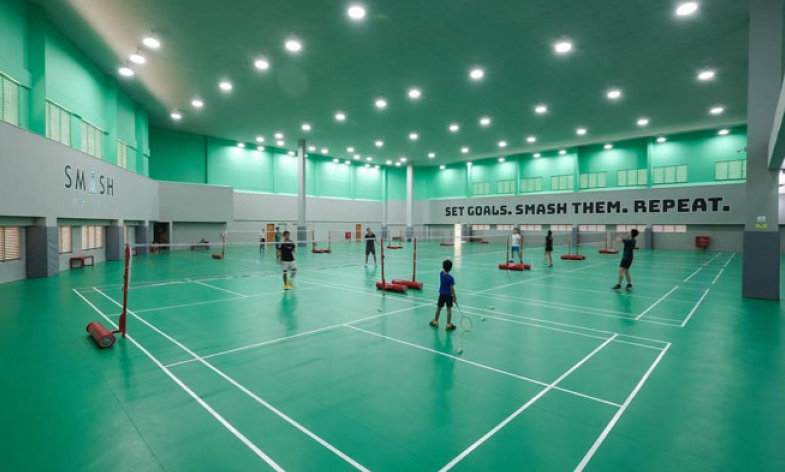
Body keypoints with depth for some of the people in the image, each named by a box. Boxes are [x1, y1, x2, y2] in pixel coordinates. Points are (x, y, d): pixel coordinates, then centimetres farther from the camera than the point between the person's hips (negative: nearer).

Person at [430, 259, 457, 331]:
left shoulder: (441, 274, -5)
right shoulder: (450, 278, -18)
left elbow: (444, 270, 20)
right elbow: (452, 288, -15)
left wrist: (446, 263, 10)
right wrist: (454, 297, -8)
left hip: (441, 294, 5)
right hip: (448, 295, -4)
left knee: (439, 308, 18)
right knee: (449, 309, 3)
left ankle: (435, 322, 31)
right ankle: (449, 324, 6)